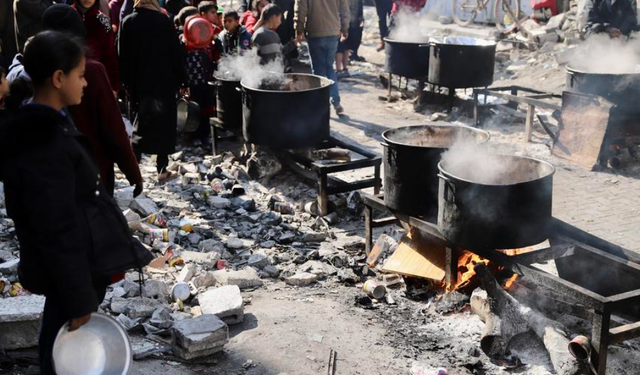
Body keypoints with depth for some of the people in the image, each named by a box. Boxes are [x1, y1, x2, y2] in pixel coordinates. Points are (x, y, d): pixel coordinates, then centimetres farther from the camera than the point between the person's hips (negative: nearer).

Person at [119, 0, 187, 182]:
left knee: (141, 127, 14)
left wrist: (128, 83, 8)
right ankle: (162, 170, 10)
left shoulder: (127, 22, 0)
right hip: (165, 83, -2)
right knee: (165, 126, 8)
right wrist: (182, 80, -1)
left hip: (139, 85, 3)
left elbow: (123, 56, 1)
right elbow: (176, 53, -8)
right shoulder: (164, 20, -8)